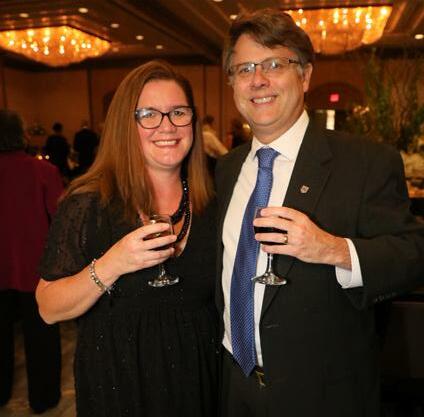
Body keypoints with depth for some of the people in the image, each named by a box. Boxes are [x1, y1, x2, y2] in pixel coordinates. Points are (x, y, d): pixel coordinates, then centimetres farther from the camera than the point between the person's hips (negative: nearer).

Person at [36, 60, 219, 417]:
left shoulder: (212, 204, -4)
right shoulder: (88, 203, -13)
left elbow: (226, 298, 6)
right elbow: (49, 309, -13)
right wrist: (109, 267, -28)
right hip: (116, 386, -2)